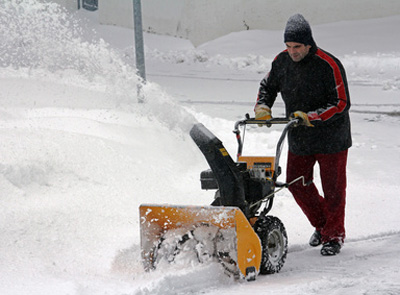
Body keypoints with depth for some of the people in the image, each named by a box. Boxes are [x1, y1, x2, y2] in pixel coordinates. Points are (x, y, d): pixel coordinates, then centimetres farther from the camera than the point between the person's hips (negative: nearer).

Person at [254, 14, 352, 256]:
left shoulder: (329, 65, -20)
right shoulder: (282, 61, -2)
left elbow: (341, 104, -19)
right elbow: (268, 86, 15)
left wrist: (311, 117, -28)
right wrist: (262, 107, -4)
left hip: (331, 138, -6)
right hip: (299, 140, 6)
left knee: (333, 188, 3)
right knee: (297, 183, 9)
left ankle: (334, 236, 17)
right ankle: (322, 225, 30)